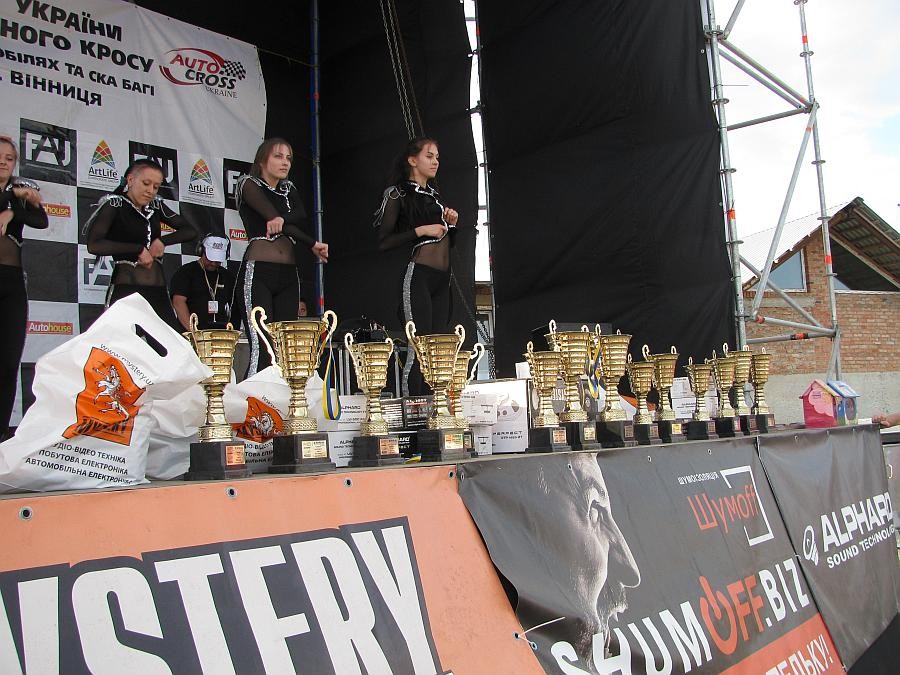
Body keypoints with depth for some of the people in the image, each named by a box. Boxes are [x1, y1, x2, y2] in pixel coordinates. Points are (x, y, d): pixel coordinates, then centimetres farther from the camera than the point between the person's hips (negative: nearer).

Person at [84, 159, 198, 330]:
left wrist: (163, 241, -3)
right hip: (125, 289, -5)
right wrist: (139, 249, -12)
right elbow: (94, 245, -15)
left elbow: (190, 231, 13)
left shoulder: (155, 205, 13)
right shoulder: (114, 203, -2)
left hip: (158, 291, 5)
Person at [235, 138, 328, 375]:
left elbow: (302, 216, 2)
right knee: (261, 347, -16)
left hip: (288, 275, 6)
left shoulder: (289, 189, 22)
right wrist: (313, 244, -10)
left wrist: (282, 219, -21)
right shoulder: (249, 185, 6)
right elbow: (271, 215, -9)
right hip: (258, 272, -6)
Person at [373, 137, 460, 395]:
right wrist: (421, 231, -12)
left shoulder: (434, 195, 21)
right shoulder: (398, 193, 0)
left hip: (442, 279, 7)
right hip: (418, 275, -7)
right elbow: (383, 242, -8)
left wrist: (451, 223, 10)